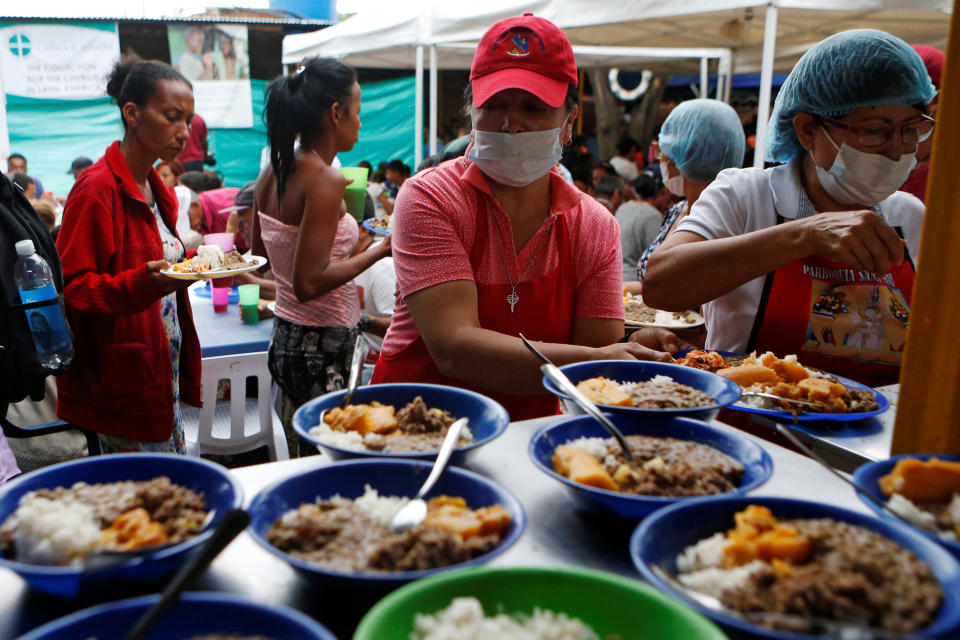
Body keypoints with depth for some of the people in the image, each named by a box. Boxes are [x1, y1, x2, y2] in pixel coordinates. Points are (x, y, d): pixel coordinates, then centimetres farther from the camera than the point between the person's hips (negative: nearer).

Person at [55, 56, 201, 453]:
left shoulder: (157, 191, 13)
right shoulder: (96, 189, -14)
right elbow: (69, 288, -19)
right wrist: (144, 283, -32)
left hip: (164, 379, 9)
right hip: (123, 388, -9)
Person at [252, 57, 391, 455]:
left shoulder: (273, 172, 6)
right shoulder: (326, 180, -19)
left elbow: (260, 252, 19)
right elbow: (308, 283, -24)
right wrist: (380, 251, -18)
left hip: (284, 337, 9)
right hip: (321, 350, -9)